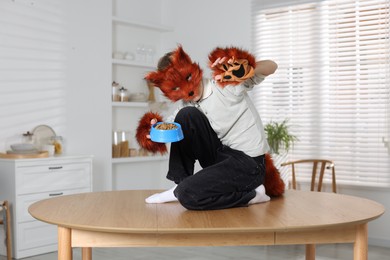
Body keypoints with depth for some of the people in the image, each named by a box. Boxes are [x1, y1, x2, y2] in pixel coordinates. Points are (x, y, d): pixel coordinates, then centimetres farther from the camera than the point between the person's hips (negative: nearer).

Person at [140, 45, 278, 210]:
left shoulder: (226, 84, -13)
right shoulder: (188, 106, 5)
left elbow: (272, 67, -14)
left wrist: (242, 68, -35)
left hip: (248, 164, -7)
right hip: (221, 157, 7)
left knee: (188, 195, -23)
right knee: (186, 115, -11)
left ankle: (250, 195, -3)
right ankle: (181, 183, -1)